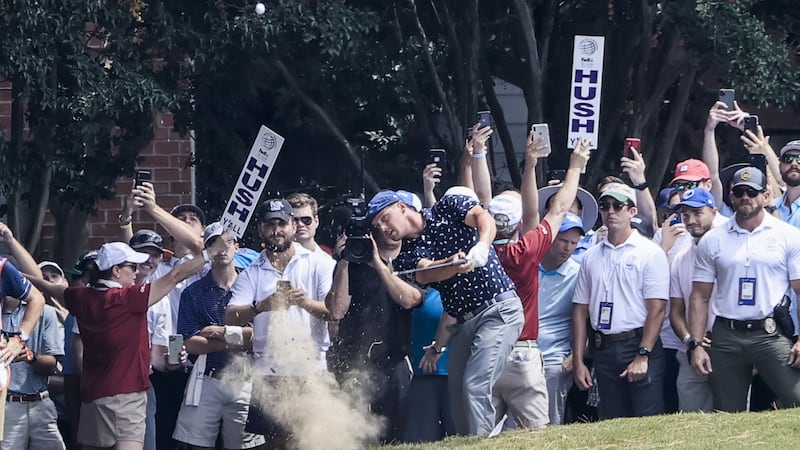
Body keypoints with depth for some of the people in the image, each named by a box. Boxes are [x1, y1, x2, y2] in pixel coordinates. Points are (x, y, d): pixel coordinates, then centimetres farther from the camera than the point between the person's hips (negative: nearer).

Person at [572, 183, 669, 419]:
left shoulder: (650, 253, -1)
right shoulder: (591, 256, 14)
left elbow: (657, 308, -8)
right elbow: (581, 310, 13)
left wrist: (642, 355, -15)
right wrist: (578, 361, 7)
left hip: (640, 346, -5)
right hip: (604, 350, 5)